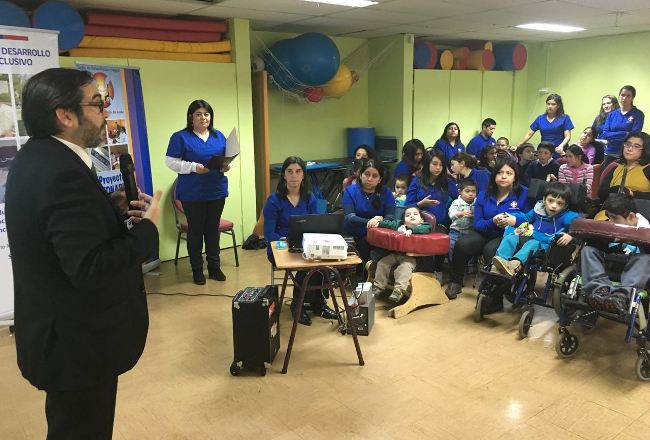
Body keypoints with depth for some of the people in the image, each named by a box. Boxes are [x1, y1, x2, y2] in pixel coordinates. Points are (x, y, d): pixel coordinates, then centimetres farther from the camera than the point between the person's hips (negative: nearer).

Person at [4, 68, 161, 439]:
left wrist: (113, 210, 1)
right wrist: (147, 227, -20)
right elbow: (90, 268, -32)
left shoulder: (35, 157, 4)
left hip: (58, 330, 10)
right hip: (77, 341, -10)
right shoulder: (64, 173, -28)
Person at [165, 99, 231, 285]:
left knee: (213, 229, 12)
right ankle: (197, 270, 17)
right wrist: (194, 167, -21)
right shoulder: (180, 137, -5)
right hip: (192, 194, -4)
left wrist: (226, 166, -10)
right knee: (195, 230, 6)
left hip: (217, 191, 4)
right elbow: (171, 161, -9)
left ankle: (214, 267, 24)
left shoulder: (219, 136, 9)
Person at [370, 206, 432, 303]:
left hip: (409, 257, -6)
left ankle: (398, 290, -37)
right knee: (382, 263, -5)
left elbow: (426, 228, -22)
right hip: (394, 254, 6)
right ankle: (378, 286, 3)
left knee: (404, 268, -31)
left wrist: (411, 230, -32)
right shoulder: (399, 224, 16)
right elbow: (388, 223, 26)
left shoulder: (422, 226, 0)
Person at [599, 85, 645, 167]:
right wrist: (624, 134, -12)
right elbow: (604, 134, -2)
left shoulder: (638, 114, -2)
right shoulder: (612, 114, 8)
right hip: (610, 154, 3)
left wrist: (612, 137, -10)